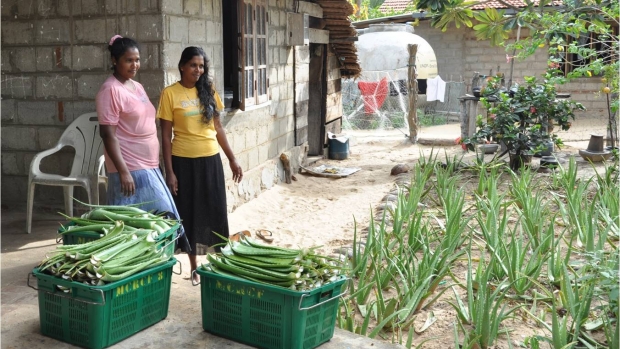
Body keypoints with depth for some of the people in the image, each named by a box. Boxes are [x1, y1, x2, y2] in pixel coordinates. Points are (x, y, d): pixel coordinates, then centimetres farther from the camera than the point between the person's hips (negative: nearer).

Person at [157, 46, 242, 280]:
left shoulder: (209, 91, 7)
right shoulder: (170, 94, -6)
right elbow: (166, 136, -6)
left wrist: (232, 159, 10)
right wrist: (169, 171, -10)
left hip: (211, 160, 4)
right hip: (184, 162, -4)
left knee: (217, 212, 8)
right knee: (189, 214, 6)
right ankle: (194, 267, 19)